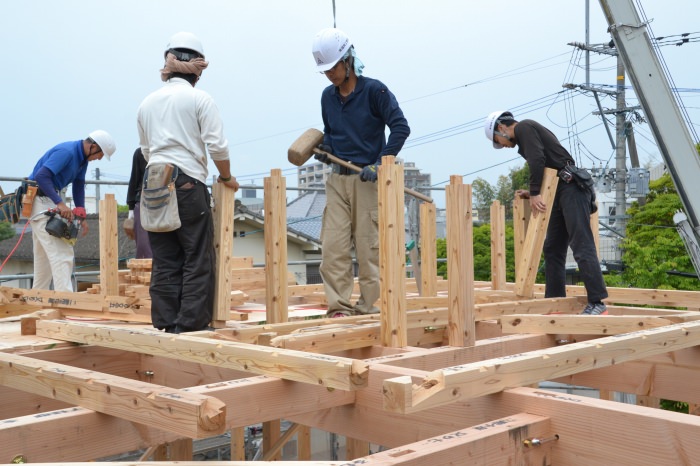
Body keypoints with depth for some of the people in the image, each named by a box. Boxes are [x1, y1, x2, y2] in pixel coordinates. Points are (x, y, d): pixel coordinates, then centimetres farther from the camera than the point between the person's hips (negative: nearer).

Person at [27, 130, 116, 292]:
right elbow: (41, 176, -30)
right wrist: (59, 203, -35)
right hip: (39, 198, -11)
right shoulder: (66, 152, -21)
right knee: (61, 253, -16)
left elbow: (79, 186, 13)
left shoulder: (82, 157, 8)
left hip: (48, 200, 11)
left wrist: (81, 215, 4)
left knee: (44, 254, 16)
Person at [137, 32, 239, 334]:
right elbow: (216, 145, -7)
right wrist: (226, 177, 7)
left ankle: (166, 325, 8)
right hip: (188, 183, -5)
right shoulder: (200, 99, -1)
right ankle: (191, 324, -2)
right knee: (197, 260, 0)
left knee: (164, 261, 7)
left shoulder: (148, 102, 16)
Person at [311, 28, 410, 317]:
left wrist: (379, 164, -17)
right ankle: (338, 307, 0)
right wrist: (324, 147, 2)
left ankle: (368, 307, 7)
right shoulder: (328, 96, 12)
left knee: (368, 247, -1)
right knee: (333, 245, -3)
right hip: (337, 178, 5)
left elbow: (400, 127, -10)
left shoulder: (374, 90, -5)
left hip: (366, 179, -5)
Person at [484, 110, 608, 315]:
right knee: (553, 250, 9)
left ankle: (597, 303, -13)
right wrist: (532, 194, 15)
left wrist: (534, 192, -14)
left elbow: (537, 159, -17)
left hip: (572, 189, -10)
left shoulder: (523, 127, 0)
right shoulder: (529, 132, 27)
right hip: (561, 192, 10)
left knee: (582, 247, -13)